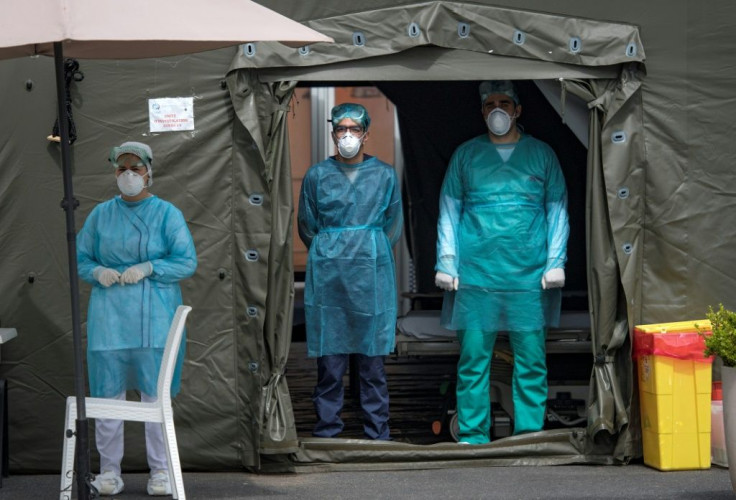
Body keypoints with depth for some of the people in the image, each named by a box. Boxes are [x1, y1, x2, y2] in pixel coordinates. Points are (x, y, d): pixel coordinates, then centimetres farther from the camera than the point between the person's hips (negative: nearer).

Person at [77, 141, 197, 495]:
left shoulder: (166, 213, 3)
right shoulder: (101, 214, 10)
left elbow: (187, 261, -3)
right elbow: (81, 258, 13)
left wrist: (148, 268, -16)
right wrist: (97, 272, -9)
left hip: (153, 317, -2)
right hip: (109, 315, 2)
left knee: (155, 393, -1)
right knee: (107, 393, 1)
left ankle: (161, 472, 7)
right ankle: (109, 471, 9)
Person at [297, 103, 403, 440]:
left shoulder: (384, 175, 6)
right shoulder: (317, 175, 5)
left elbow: (392, 227, 15)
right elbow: (307, 228, 13)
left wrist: (368, 255, 12)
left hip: (371, 276, 0)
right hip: (328, 278, 0)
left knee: (373, 362, 2)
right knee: (329, 362, 0)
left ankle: (377, 434, 9)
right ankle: (326, 433, 8)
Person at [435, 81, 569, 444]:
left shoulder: (541, 154, 10)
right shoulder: (466, 155, 11)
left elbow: (557, 210, 9)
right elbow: (449, 210, 9)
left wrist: (556, 261, -1)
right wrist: (446, 262, 1)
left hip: (528, 276, 0)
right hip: (474, 274, 0)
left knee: (531, 359, -1)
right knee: (473, 358, -1)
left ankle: (529, 436, 5)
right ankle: (472, 436, 5)